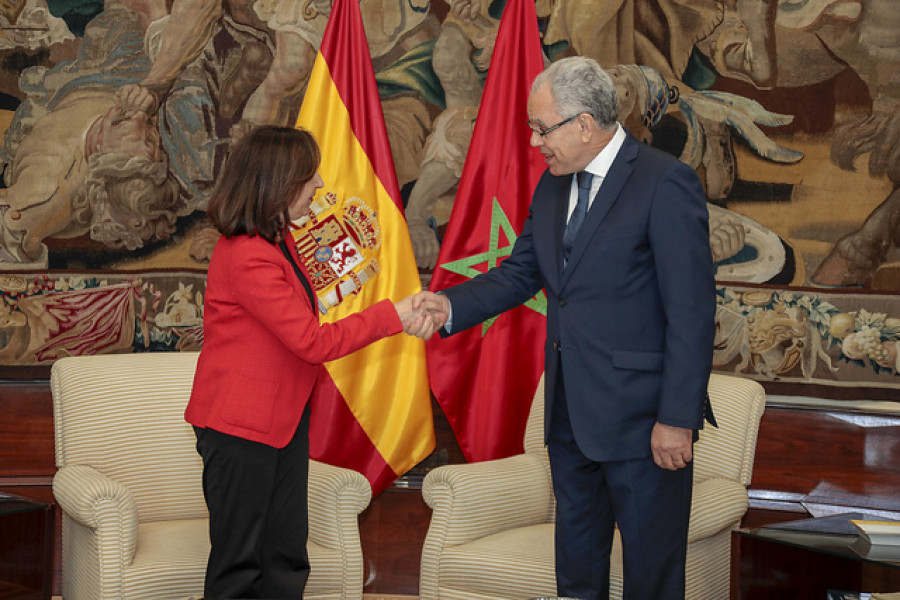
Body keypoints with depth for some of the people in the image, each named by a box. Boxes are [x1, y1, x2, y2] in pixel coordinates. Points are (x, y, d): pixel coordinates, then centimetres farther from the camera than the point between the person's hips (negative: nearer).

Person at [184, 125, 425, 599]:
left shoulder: (278, 241, 10)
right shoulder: (247, 257, -23)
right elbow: (313, 341, -21)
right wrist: (390, 317, -16)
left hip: (285, 420, 10)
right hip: (240, 427, -10)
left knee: (285, 560, 12)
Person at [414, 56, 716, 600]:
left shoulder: (666, 184, -15)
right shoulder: (553, 187, 10)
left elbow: (692, 311, -17)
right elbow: (521, 272, 16)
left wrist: (677, 418, -19)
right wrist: (451, 305, -2)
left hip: (640, 414, -7)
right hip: (571, 412, 8)